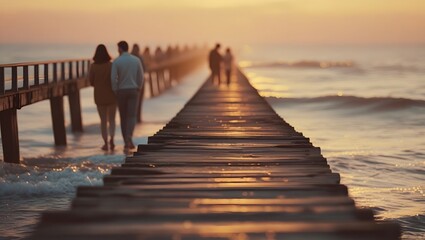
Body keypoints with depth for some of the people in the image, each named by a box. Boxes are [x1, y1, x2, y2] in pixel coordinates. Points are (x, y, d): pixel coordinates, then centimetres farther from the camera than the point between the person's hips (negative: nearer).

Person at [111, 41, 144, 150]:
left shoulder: (116, 61, -7)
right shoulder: (136, 60, 0)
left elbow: (113, 79, -13)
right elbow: (140, 77, 1)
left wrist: (115, 92, -1)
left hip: (121, 92, 0)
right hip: (133, 91, 0)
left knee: (123, 117, 12)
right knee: (132, 116, -2)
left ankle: (127, 142, 15)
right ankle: (129, 138, -28)